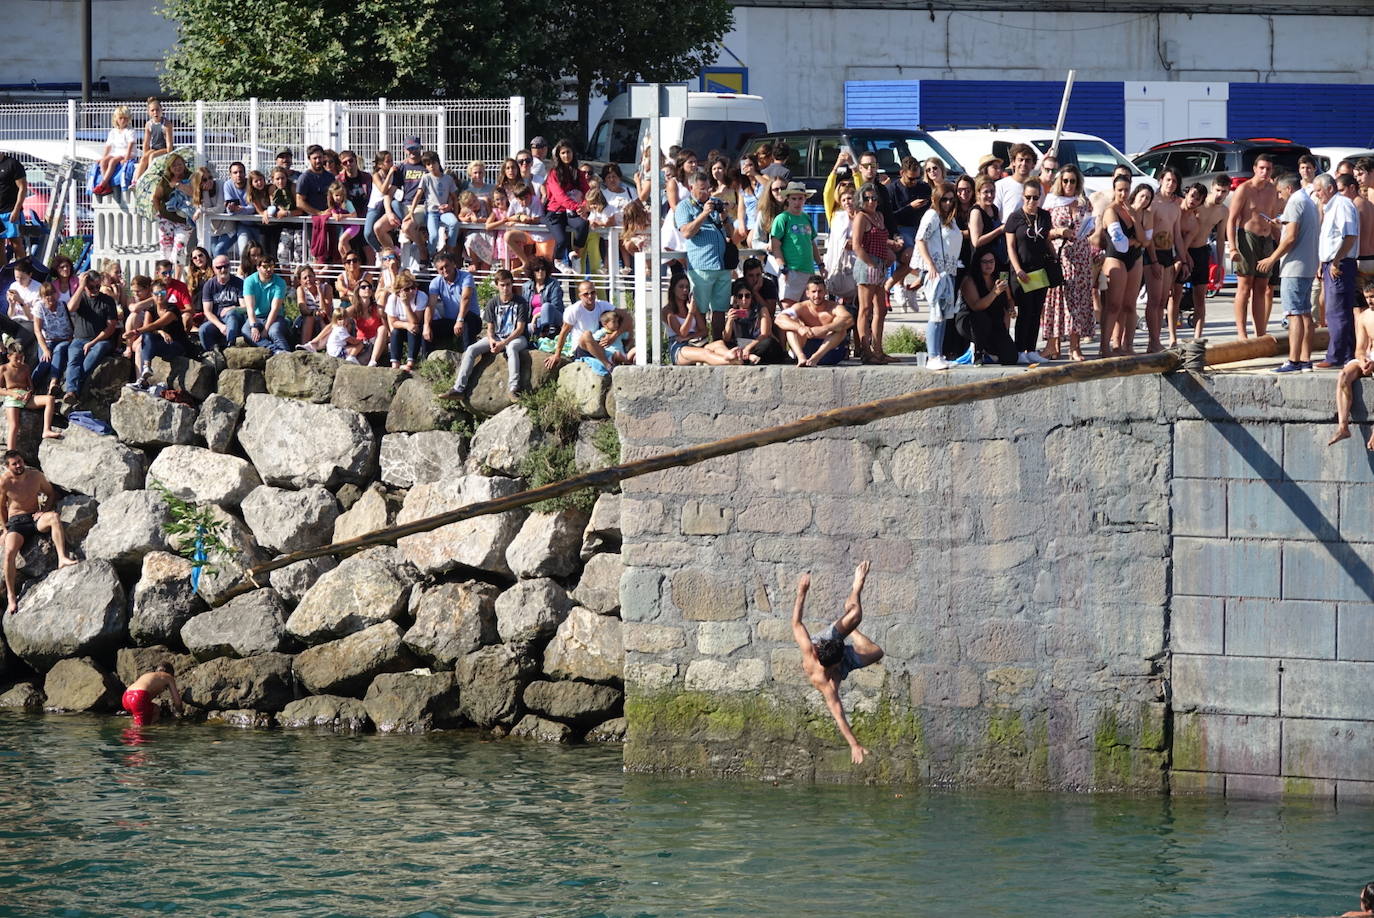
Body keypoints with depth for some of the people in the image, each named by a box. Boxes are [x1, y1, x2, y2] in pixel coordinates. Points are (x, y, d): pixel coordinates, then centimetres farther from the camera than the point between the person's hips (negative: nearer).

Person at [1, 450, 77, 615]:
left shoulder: (36, 476, -1)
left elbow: (50, 495, 13)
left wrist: (44, 511, -4)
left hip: (35, 518, 2)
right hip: (16, 521, -2)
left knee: (54, 517, -33)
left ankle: (62, 558, -41)